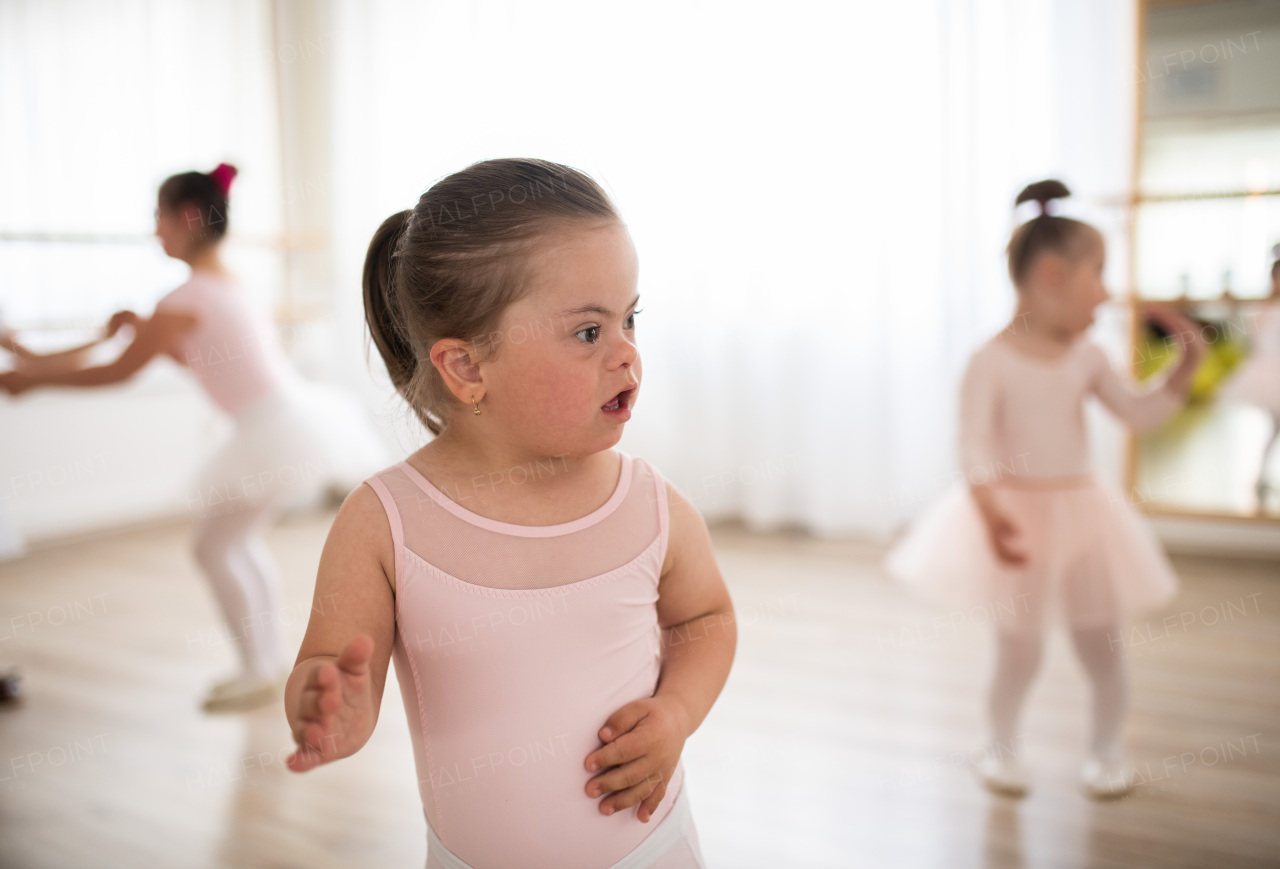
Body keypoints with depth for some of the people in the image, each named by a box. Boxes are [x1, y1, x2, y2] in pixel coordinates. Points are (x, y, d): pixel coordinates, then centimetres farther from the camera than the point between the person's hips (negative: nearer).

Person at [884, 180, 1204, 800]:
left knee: (1103, 651, 11)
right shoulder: (990, 362, -14)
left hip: (1081, 517, 5)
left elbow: (1140, 412, 7)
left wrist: (1187, 364, -5)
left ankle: (1106, 748, 35)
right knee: (1019, 656, 3)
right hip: (1019, 518, -5)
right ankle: (1003, 747, 29)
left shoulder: (1087, 357, 5)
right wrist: (992, 513, -32)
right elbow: (976, 449, -20)